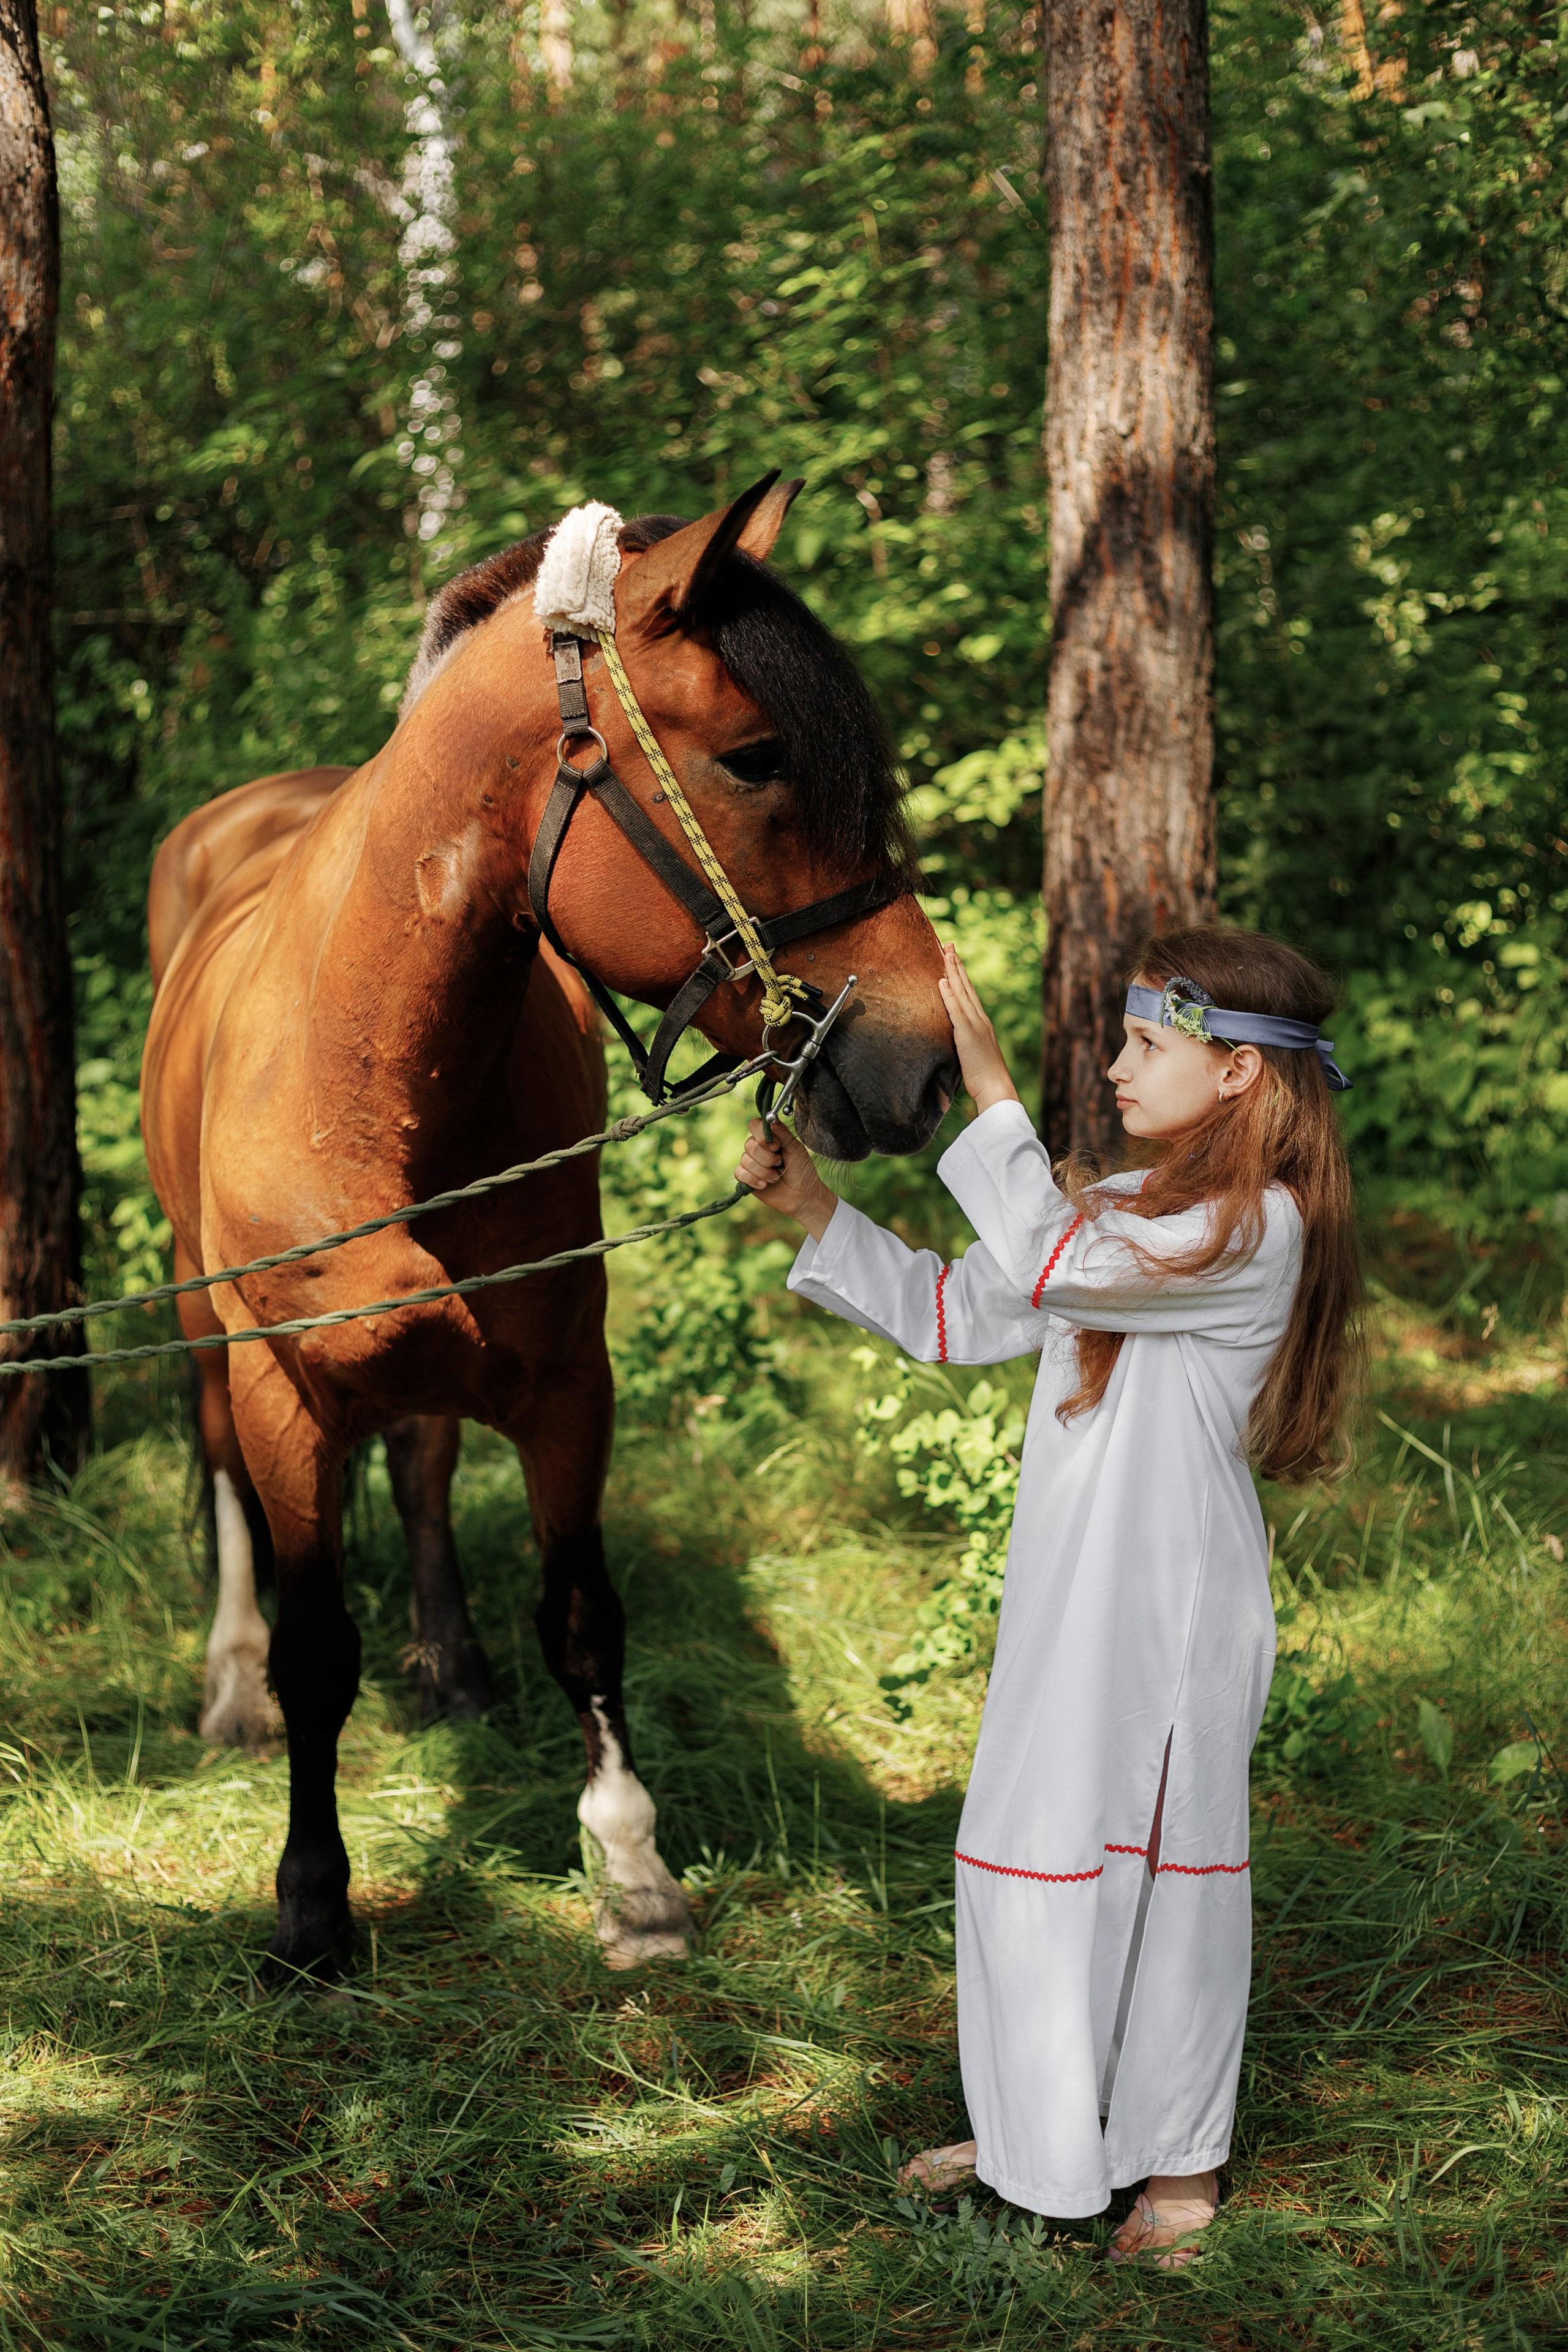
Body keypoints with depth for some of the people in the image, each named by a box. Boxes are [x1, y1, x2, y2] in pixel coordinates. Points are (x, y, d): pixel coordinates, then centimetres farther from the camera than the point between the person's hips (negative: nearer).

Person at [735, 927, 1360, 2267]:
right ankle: (1036, 2130, 32)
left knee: (1159, 1868, 2)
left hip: (1170, 1612, -9)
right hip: (1072, 1596, 9)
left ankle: (1180, 2168, 17)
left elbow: (1045, 1265, -27)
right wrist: (812, 1208, 6)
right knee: (1030, 1857, 16)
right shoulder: (1129, 1212, 12)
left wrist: (985, 1074, -25)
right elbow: (959, 1317, 14)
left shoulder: (1256, 1230, -17)